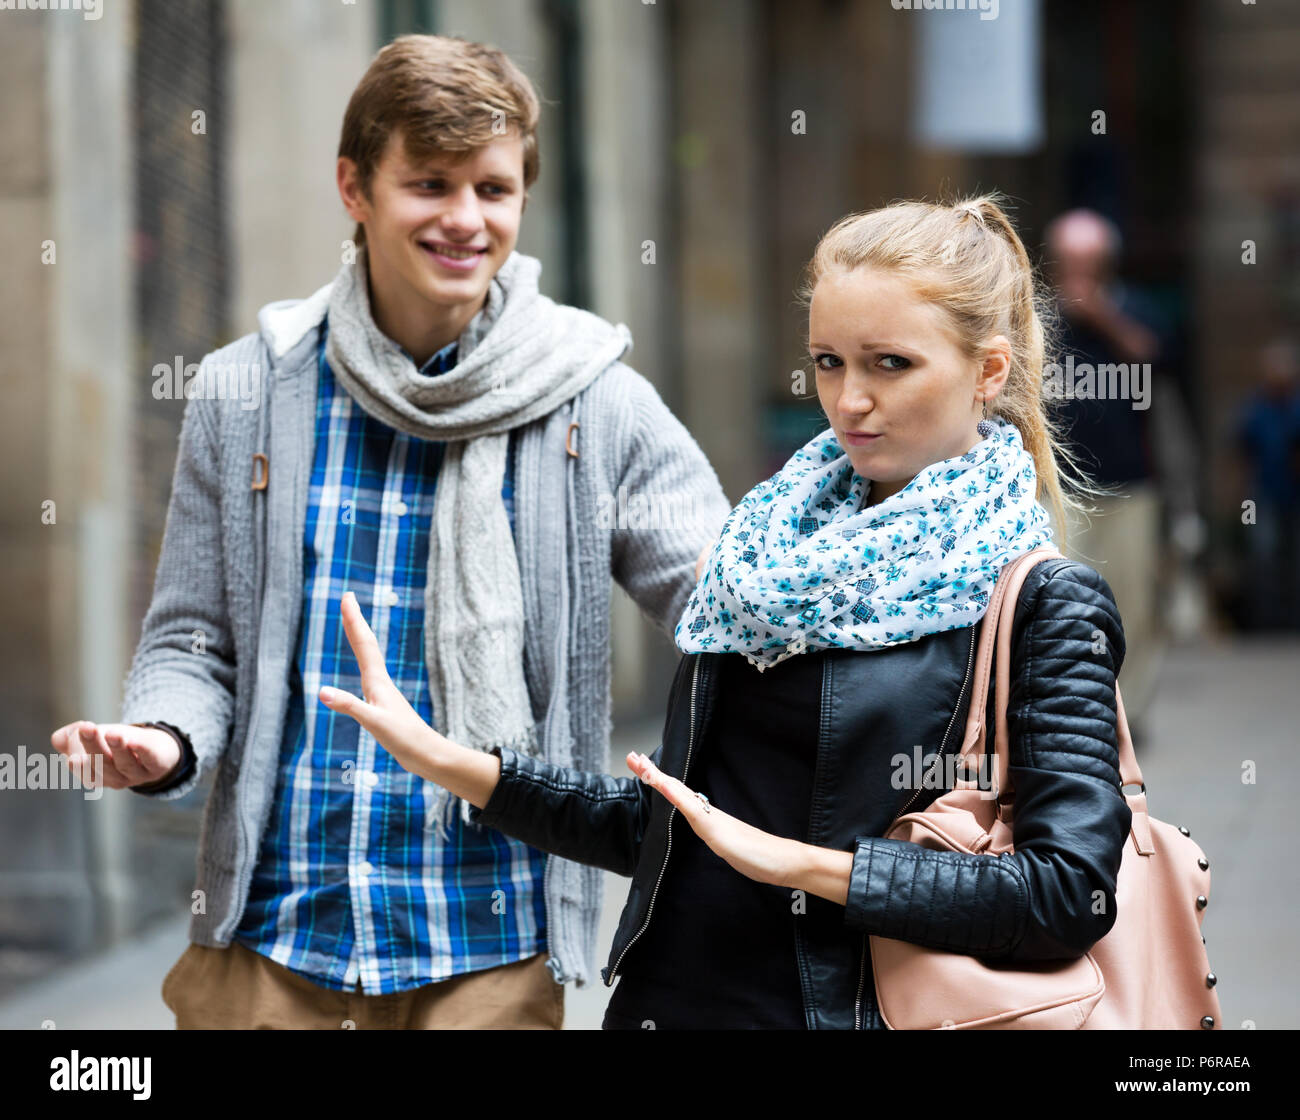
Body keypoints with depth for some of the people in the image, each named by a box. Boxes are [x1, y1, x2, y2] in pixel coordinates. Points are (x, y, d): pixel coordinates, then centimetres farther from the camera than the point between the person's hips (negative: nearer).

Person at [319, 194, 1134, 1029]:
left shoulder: (1046, 607, -10)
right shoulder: (770, 541, 6)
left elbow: (1071, 890, -20)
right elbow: (674, 827, 10)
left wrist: (799, 863, -18)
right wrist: (449, 762, 1)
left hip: (842, 1008, -5)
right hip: (670, 997, 5)